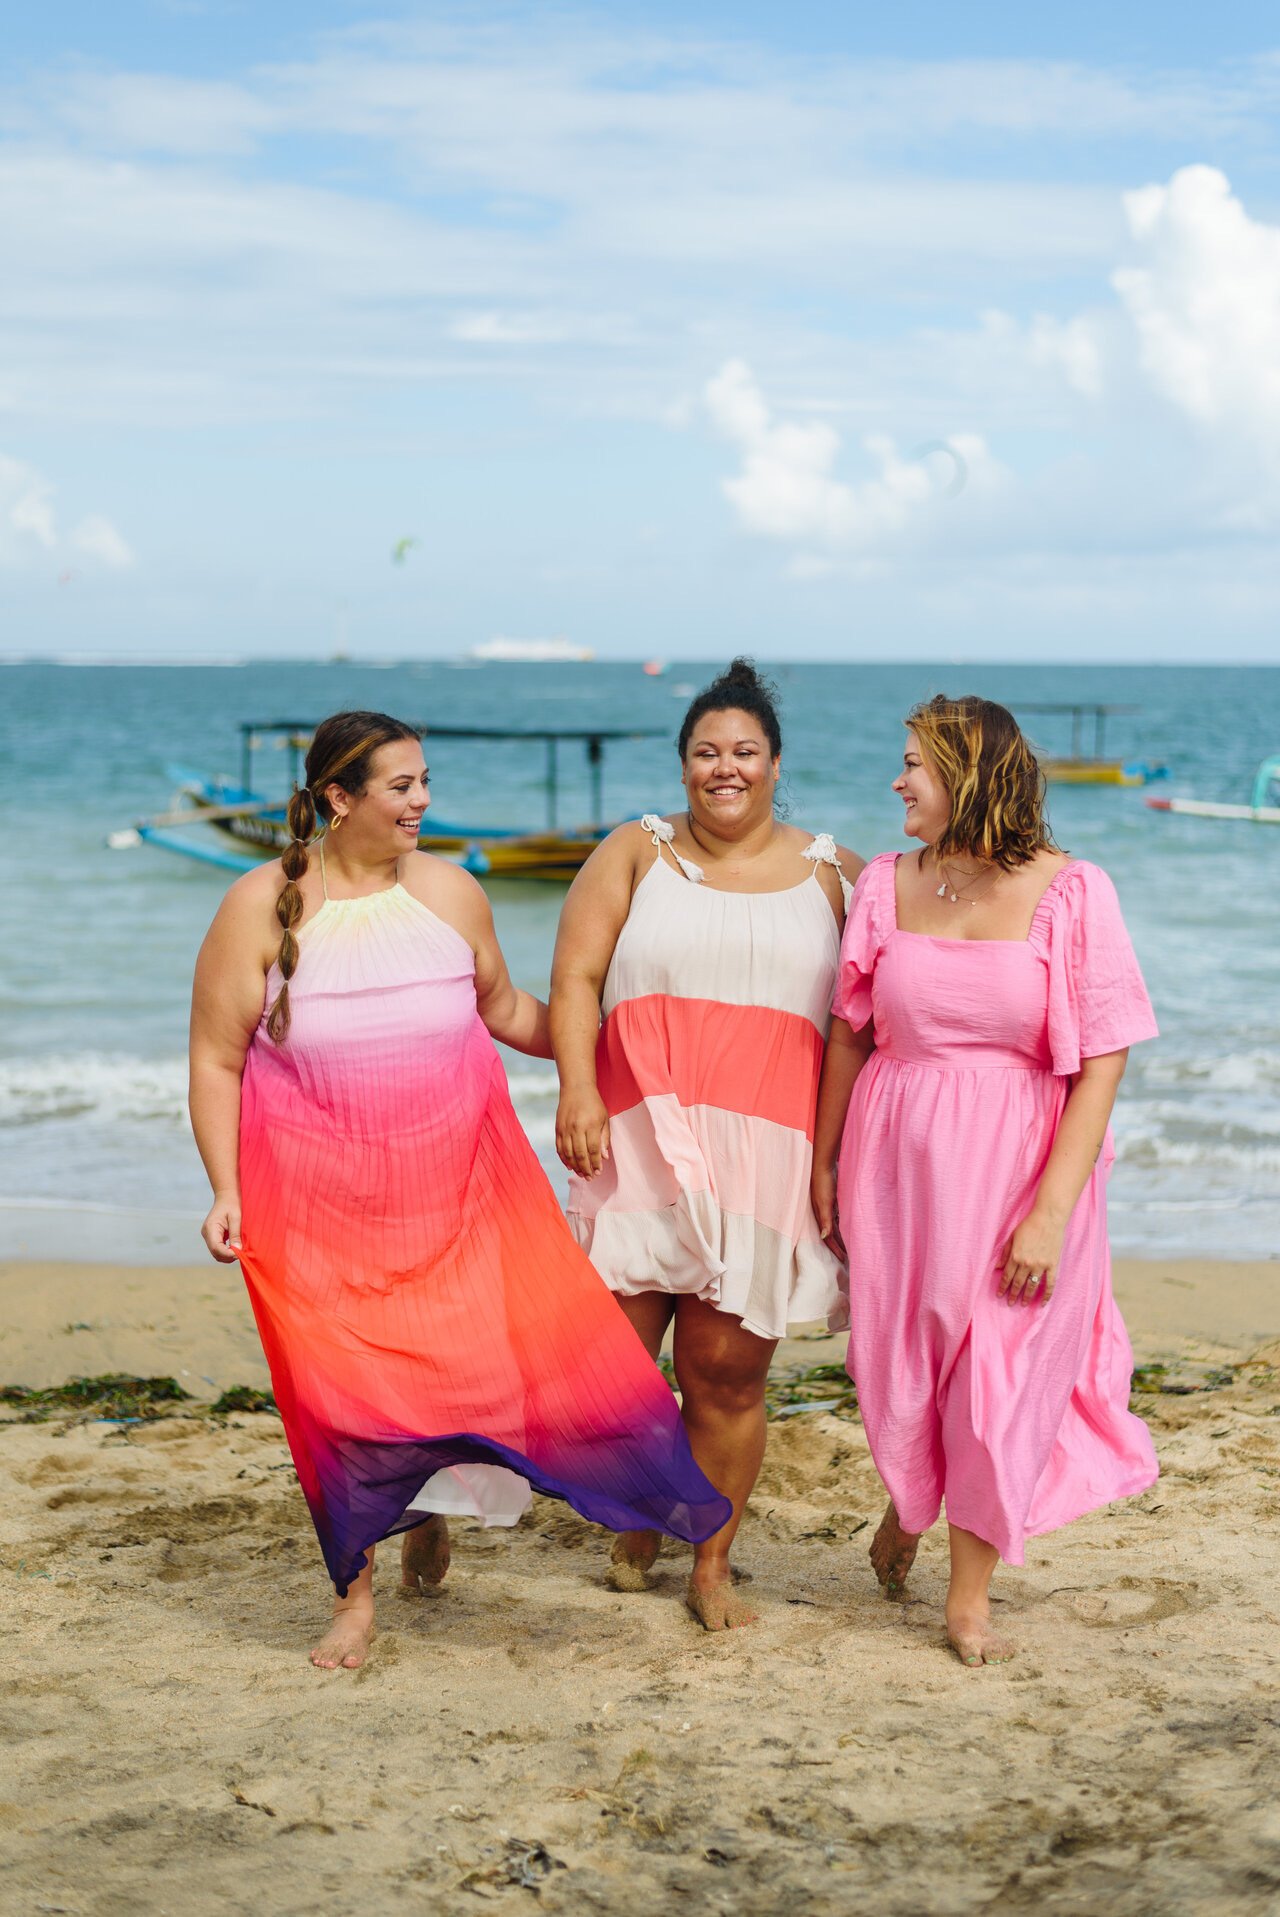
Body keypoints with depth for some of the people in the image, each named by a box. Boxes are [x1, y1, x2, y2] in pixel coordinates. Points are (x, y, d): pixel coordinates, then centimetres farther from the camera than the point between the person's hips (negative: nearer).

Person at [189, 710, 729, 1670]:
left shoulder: (451, 892, 2)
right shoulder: (261, 908, -6)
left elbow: (501, 1007, 19)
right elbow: (216, 1060, -3)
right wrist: (226, 1191, -10)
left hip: (455, 1189, 3)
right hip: (318, 1203, -2)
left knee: (488, 1355, -1)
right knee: (340, 1391, 1)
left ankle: (427, 1505, 31)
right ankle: (356, 1593, 19)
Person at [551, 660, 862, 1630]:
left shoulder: (833, 874, 13)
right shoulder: (636, 852, 12)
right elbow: (575, 976, 4)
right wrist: (577, 1090, -11)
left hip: (765, 1145, 0)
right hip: (640, 1136, 0)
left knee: (727, 1368, -2)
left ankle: (712, 1566, 15)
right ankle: (638, 1522, 25)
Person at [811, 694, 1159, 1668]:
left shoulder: (1071, 893, -11)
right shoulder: (888, 883, 0)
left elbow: (1101, 1067, -13)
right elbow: (849, 1034, 8)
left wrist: (1053, 1211, -17)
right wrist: (823, 1163, 9)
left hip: (1019, 1171, -2)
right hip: (899, 1162, 3)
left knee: (1005, 1375, 4)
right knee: (901, 1362, 11)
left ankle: (972, 1594, 21)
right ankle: (906, 1505, 43)